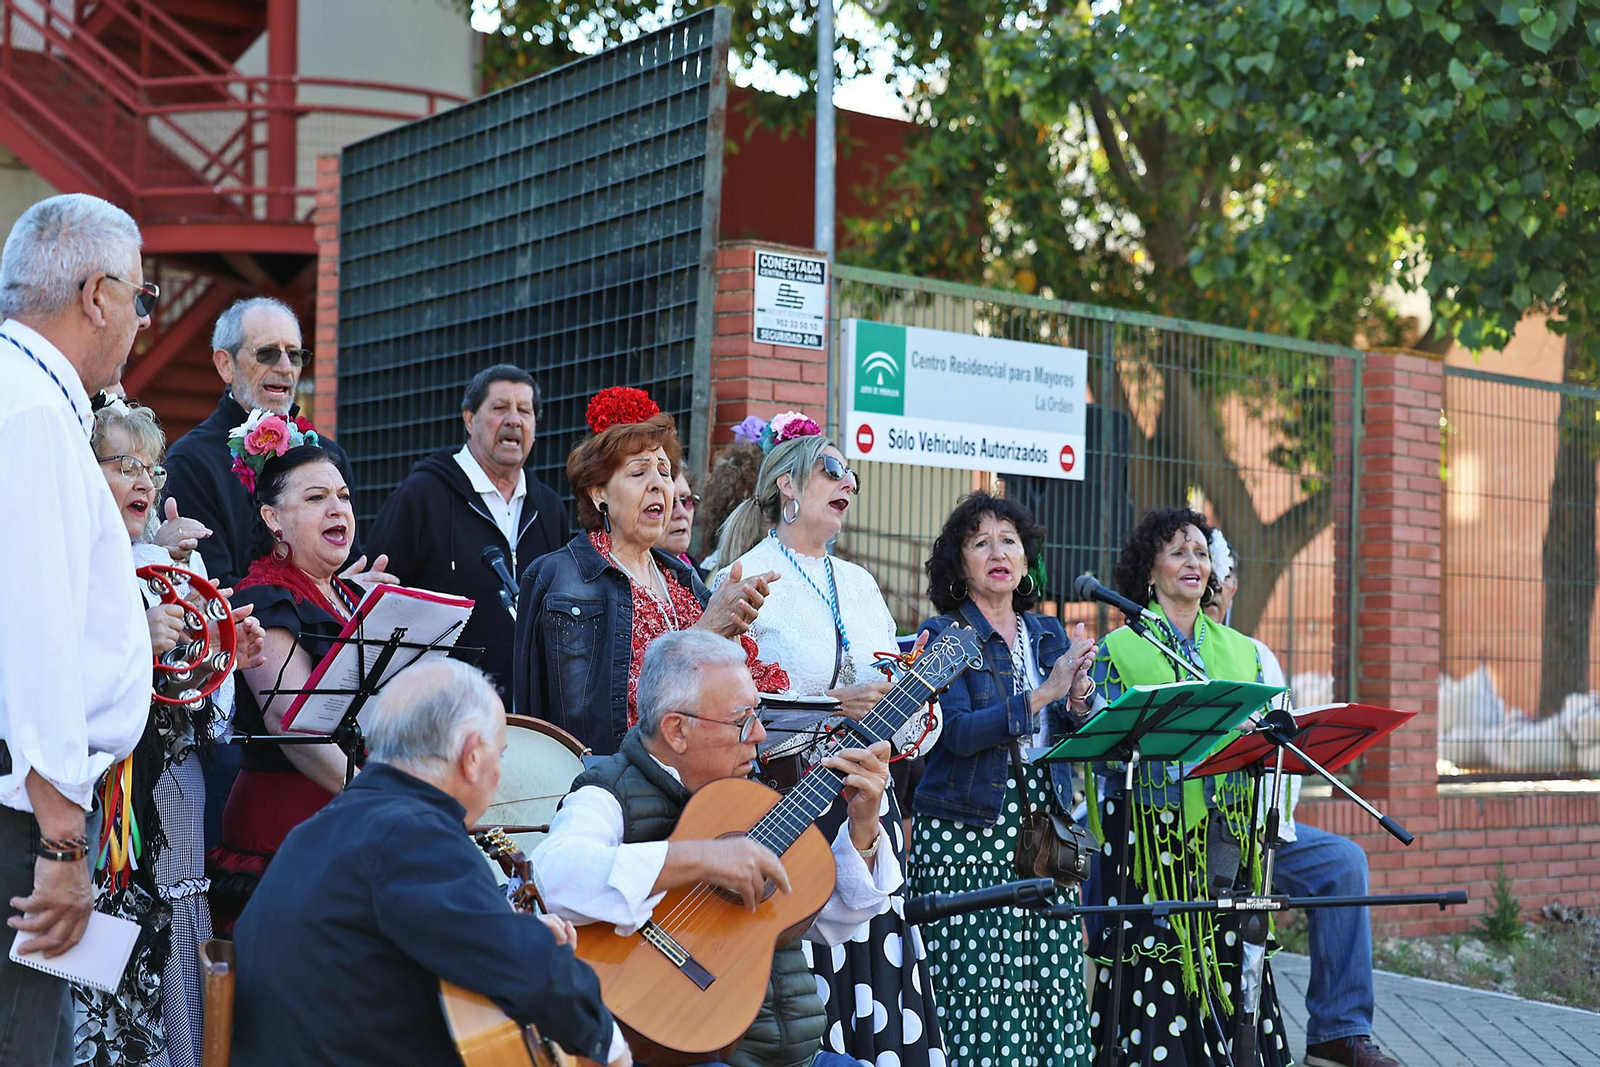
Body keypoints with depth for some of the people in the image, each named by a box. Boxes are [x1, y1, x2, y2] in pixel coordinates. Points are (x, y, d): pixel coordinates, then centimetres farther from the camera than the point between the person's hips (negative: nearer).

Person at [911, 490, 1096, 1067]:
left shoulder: (1049, 633, 15)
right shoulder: (944, 635, -2)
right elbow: (957, 733, -15)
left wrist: (1078, 703, -11)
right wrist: (1042, 694, -21)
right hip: (968, 831, -5)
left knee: (1052, 979, 0)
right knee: (979, 988, -7)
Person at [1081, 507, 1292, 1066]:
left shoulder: (1240, 651, 17)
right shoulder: (1120, 649, 5)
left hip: (1227, 839, 3)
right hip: (1152, 840, -3)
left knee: (1226, 963, -1)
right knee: (1158, 966, -7)